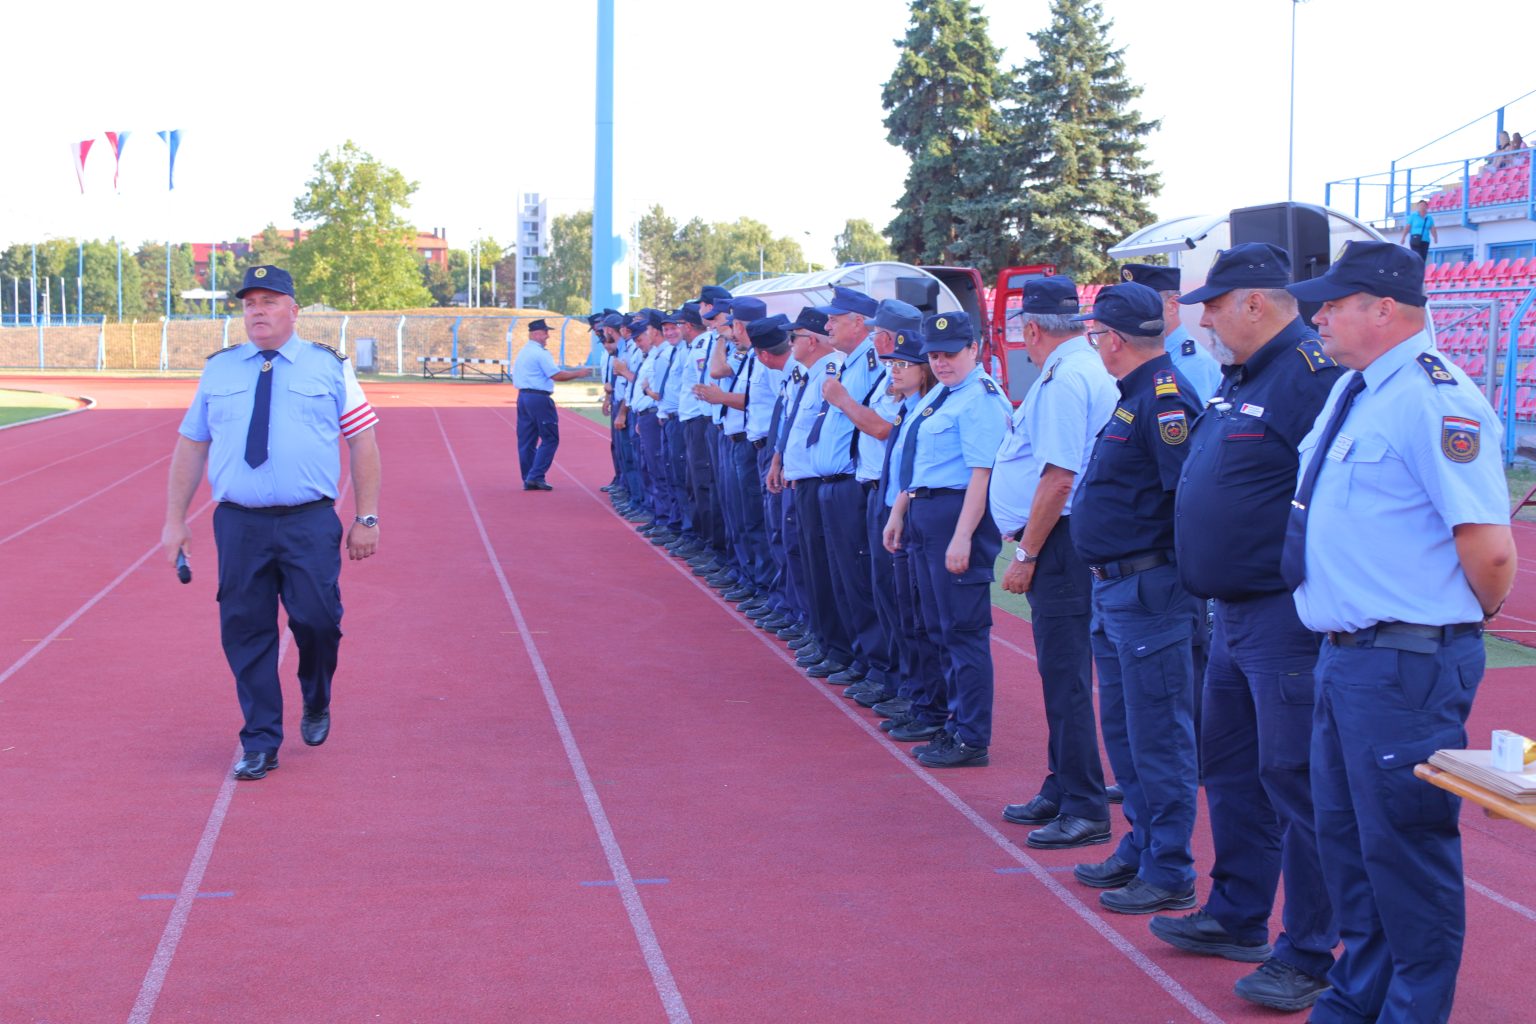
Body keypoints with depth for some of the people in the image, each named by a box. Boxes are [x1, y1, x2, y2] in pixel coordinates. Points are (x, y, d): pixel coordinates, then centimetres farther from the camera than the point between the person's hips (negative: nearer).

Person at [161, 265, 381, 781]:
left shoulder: (329, 367, 6)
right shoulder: (218, 370, 11)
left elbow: (363, 441, 5)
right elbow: (190, 445, 15)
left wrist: (366, 519, 0)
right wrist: (174, 521, 10)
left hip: (311, 525, -2)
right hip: (238, 525, 2)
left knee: (317, 621, -10)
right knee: (245, 632, 2)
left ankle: (316, 704, 22)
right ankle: (260, 744, 14)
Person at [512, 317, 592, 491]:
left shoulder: (522, 353, 16)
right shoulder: (540, 353, -12)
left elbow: (516, 377, 20)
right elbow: (556, 375, -16)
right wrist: (578, 373, -7)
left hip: (523, 396, 9)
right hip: (539, 398, -9)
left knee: (526, 440, 9)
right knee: (550, 438, -2)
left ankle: (528, 479, 10)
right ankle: (536, 476, -9)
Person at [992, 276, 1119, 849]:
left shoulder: (1064, 381, -17)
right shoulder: (1088, 370, 15)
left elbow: (1058, 478, -23)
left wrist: (1027, 555, -18)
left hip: (1060, 544, -11)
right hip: (1063, 545, 11)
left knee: (1066, 677, -7)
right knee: (1059, 671, 17)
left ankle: (1085, 810, -3)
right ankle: (1060, 791, 26)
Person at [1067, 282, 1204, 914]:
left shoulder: (1164, 399, -18)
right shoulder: (1135, 395, 14)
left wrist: (1178, 575, -20)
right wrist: (1111, 576, 17)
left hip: (1149, 591, -11)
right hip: (1114, 588, 11)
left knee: (1158, 735, -3)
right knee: (1123, 729, 18)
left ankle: (1169, 873, 4)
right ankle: (1140, 848, 29)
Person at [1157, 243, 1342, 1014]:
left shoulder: (1312, 375, -18)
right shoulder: (1239, 379, 14)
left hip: (1287, 617, -10)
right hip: (1234, 612, 10)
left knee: (1293, 778, -5)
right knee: (1231, 767, 19)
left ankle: (1308, 956, 3)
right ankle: (1237, 918, 33)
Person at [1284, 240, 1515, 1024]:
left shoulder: (1433, 399, -19)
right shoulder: (1352, 392, 12)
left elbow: (1490, 547, -22)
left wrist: (1465, 622, -6)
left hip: (1405, 667, -10)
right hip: (1344, 657, 10)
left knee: (1405, 842, 0)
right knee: (1344, 837, 18)